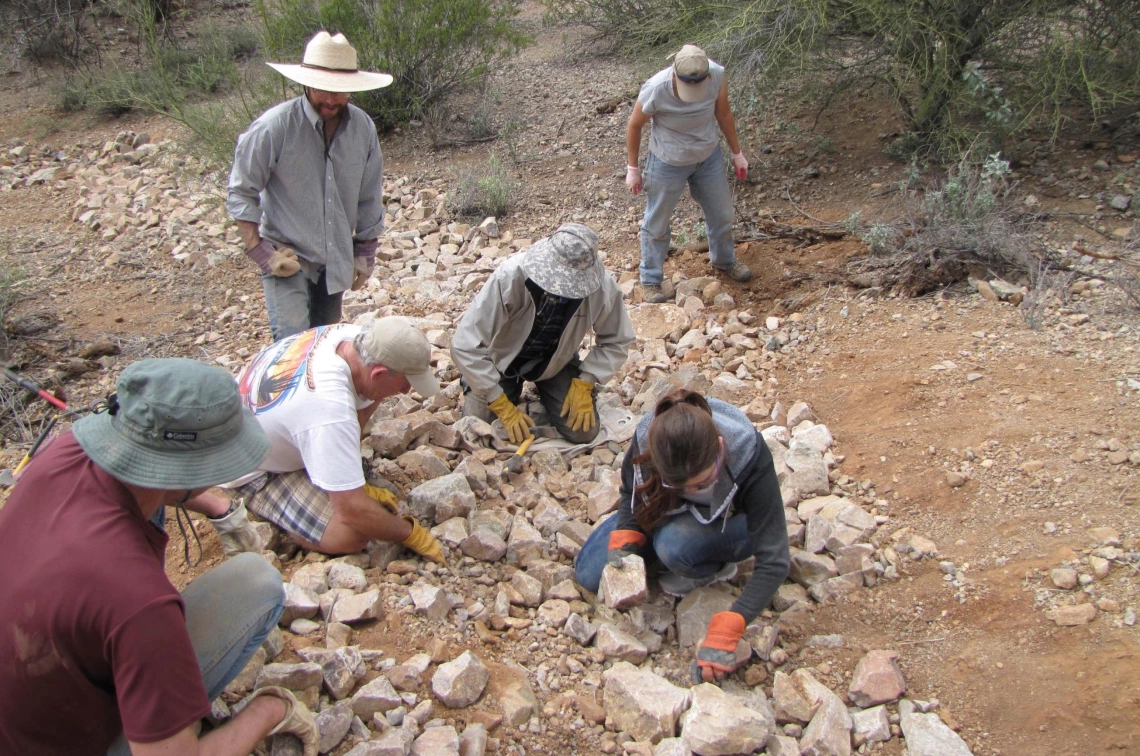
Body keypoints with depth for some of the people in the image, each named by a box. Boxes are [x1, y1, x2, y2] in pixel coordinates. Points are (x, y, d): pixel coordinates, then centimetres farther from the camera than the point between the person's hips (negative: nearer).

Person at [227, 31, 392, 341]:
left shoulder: (363, 128, -3)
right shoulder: (273, 127, -16)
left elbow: (370, 197, 7)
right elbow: (241, 193, -8)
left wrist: (365, 254, 9)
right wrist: (261, 253, -14)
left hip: (336, 261, 5)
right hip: (287, 257, -5)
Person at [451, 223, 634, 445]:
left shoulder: (602, 288, -28)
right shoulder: (510, 276, -37)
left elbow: (616, 341, -7)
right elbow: (466, 345, -32)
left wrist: (584, 383, -19)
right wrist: (504, 407, -29)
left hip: (555, 360, 2)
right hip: (504, 358, -1)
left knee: (583, 432, -11)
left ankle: (545, 389, 20)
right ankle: (513, 388, 18)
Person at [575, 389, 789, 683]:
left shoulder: (749, 457, -39)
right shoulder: (647, 440, -31)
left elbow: (773, 562, -36)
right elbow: (631, 494, -7)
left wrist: (724, 634, -44)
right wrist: (623, 544, -27)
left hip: (731, 524, -3)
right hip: (669, 516, 3)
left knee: (674, 544, -36)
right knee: (589, 575, -6)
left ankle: (716, 568, -3)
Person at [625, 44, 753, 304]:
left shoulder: (718, 76, -22)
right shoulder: (655, 90, -32)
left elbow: (723, 114, -2)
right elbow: (634, 126, -14)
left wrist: (737, 153, 7)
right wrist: (632, 168, -5)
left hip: (709, 156, 4)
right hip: (668, 164, -4)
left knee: (721, 214, 20)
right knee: (656, 224, 9)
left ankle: (724, 260, 48)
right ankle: (650, 280, 30)